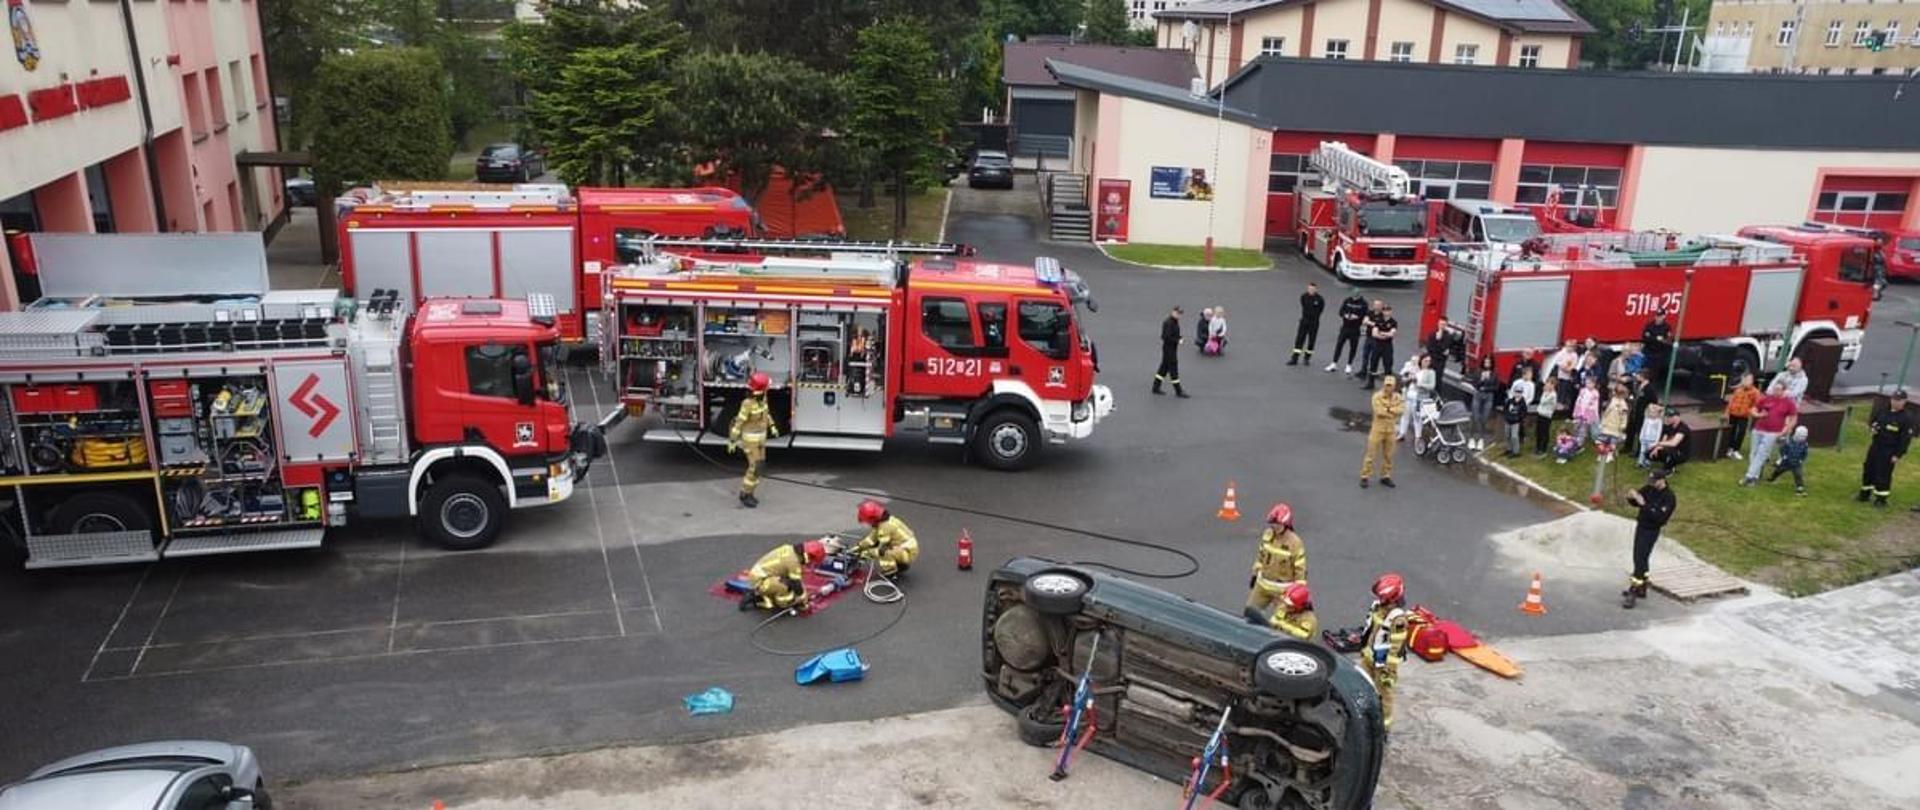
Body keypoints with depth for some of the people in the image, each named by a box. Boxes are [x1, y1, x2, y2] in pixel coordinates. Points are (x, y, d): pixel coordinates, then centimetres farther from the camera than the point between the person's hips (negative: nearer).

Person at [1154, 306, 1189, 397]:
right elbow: (1166, 337, -25)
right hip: (1169, 349, -10)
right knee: (1173, 369, -5)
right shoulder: (1168, 323, -20)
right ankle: (1178, 391, -1)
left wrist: (1179, 338, 2)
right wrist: (1178, 341, -21)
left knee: (1164, 367, 15)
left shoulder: (1175, 322, 11)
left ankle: (1156, 387, 22)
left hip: (1172, 348, 10)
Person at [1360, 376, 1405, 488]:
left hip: (1391, 429, 4)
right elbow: (1379, 411, -21)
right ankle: (1364, 477, 3)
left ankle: (1385, 476, 24)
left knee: (1388, 455, 12)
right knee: (1371, 454, -3)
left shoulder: (1397, 397, 5)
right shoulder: (1377, 396, -10)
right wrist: (1394, 413, -10)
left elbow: (1402, 409, -11)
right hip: (1378, 428, -4)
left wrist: (1389, 409, -20)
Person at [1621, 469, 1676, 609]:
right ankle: (1641, 589, 32)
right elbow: (1635, 502, 10)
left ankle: (1633, 592, -14)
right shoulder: (1649, 489, 2)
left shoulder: (1668, 497, -18)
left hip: (1651, 531, -8)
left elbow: (1659, 517, -27)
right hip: (1640, 526, 8)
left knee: (1640, 560, -13)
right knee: (1641, 558, 18)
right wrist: (1631, 497, -13)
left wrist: (1644, 504, -30)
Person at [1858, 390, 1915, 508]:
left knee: (1883, 474, -4)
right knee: (1868, 470, 13)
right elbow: (1871, 421, 21)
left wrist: (1898, 455, -16)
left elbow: (1906, 438, -14)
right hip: (1875, 446, 6)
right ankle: (1864, 495, 27)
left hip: (1889, 451, -6)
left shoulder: (1907, 417, -14)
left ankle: (1881, 499, 8)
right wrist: (1872, 427, -5)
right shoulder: (1882, 411, 4)